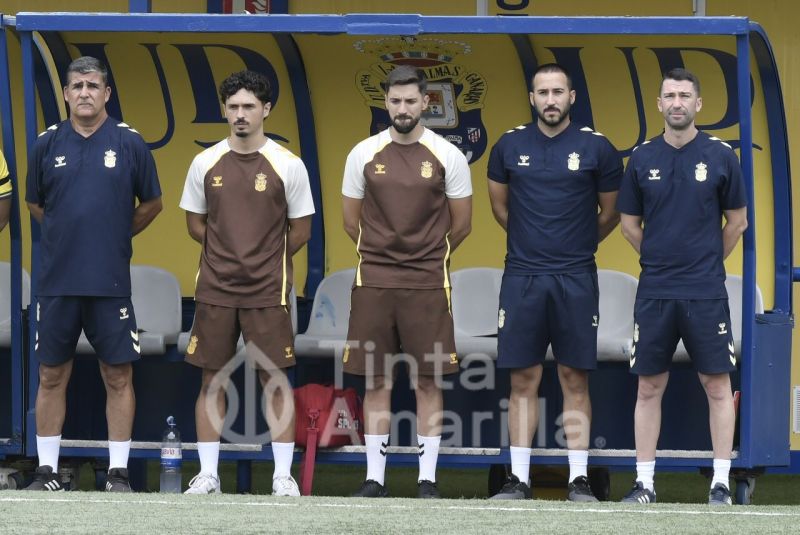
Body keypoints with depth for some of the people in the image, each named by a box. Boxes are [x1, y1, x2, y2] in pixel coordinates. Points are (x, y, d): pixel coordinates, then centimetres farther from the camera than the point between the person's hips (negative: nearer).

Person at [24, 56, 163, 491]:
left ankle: (118, 472, 9)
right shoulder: (47, 144, 4)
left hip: (111, 282, -1)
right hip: (56, 280, 1)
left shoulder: (129, 143, 0)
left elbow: (151, 204, 10)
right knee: (52, 376, 6)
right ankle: (46, 471, 14)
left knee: (118, 377, 1)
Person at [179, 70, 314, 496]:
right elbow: (195, 224, 13)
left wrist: (265, 260, 8)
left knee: (275, 380, 0)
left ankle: (283, 475, 6)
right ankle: (208, 474, 10)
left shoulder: (287, 165, -3)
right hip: (215, 289, 2)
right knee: (212, 380, 4)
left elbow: (300, 230, 4)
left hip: (268, 291, -2)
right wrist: (230, 252, 9)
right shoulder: (205, 163, 3)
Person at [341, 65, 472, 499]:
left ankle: (427, 478, 6)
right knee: (376, 381, 3)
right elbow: (352, 223, 13)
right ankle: (375, 477, 7)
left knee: (428, 382, 1)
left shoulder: (448, 156, -1)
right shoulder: (363, 154, 3)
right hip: (374, 281, 1)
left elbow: (460, 224, 8)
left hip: (428, 284, -1)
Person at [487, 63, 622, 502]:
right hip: (522, 279, 1)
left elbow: (609, 215, 12)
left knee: (575, 380, 1)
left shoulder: (596, 148, 0)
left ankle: (578, 478, 4)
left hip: (575, 280, -1)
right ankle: (518, 478, 6)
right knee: (523, 380, 2)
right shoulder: (510, 146, 5)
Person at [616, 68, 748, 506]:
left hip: (705, 291, -2)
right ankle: (644, 482, 11)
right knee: (649, 387, 5)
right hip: (654, 290, 2)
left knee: (717, 385, 0)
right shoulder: (642, 158, 4)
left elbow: (737, 221, 8)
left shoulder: (720, 156, -1)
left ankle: (721, 484, 5)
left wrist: (706, 261, 10)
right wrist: (661, 259, 13)